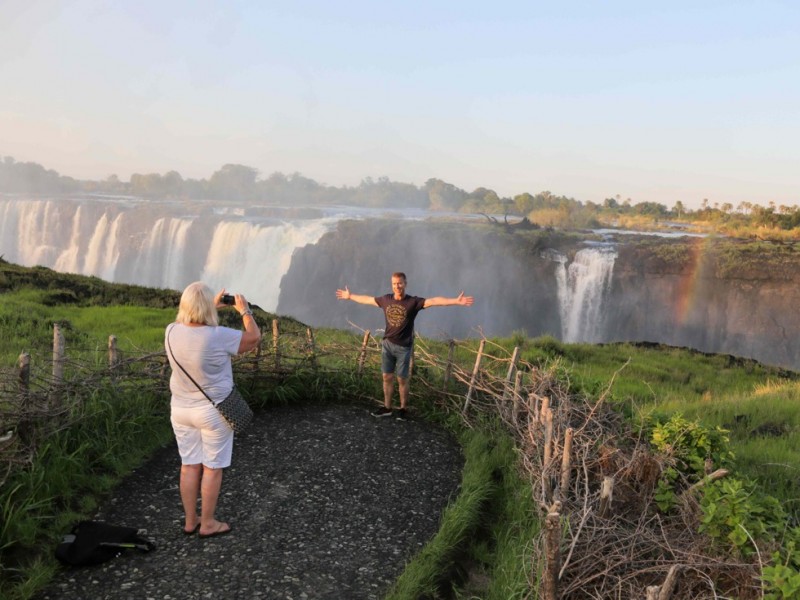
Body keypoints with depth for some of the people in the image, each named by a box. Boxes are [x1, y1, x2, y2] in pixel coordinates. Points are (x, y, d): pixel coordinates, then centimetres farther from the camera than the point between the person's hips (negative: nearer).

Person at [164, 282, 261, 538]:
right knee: (212, 468, 10)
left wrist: (215, 306, 18)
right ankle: (207, 524, 22)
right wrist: (244, 310, 3)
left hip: (180, 409, 5)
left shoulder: (172, 332, -9)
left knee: (189, 465, 16)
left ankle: (190, 521, 28)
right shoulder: (218, 336, -25)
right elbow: (254, 337, -10)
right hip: (213, 411, -5)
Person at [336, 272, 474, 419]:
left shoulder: (413, 302, -13)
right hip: (387, 344, 4)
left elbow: (434, 301, -25)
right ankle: (387, 408, 22)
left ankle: (404, 408, 20)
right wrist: (350, 296, 28)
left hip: (404, 347, -4)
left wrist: (456, 301, -35)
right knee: (387, 377, 10)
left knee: (402, 379, 4)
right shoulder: (386, 299, 0)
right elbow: (367, 299, 16)